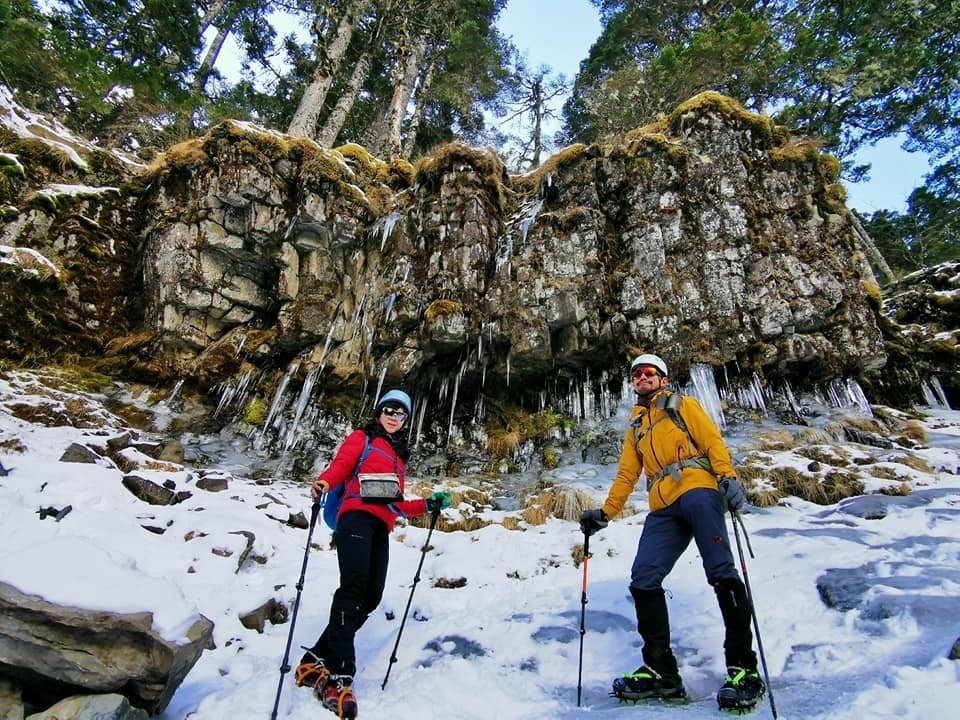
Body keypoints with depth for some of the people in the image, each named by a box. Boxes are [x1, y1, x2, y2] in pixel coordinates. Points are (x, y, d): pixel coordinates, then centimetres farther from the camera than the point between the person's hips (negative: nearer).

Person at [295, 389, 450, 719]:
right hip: (356, 516, -6)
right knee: (354, 586, -23)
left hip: (380, 529, 6)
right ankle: (338, 676, -24)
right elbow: (339, 466, -2)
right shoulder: (361, 439, 15)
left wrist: (427, 505, 16)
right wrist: (323, 482, -24)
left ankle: (315, 661, 5)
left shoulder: (399, 457, 31)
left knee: (371, 596, -6)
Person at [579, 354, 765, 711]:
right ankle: (662, 671, 2)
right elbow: (626, 475, 26)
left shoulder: (683, 405, 17)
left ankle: (743, 668, -2)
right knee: (643, 580, -8)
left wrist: (728, 477, -16)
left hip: (697, 491, -4)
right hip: (663, 509, 5)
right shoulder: (635, 427, 29)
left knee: (720, 572, -15)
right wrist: (604, 512, 18)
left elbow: (712, 440, 2)